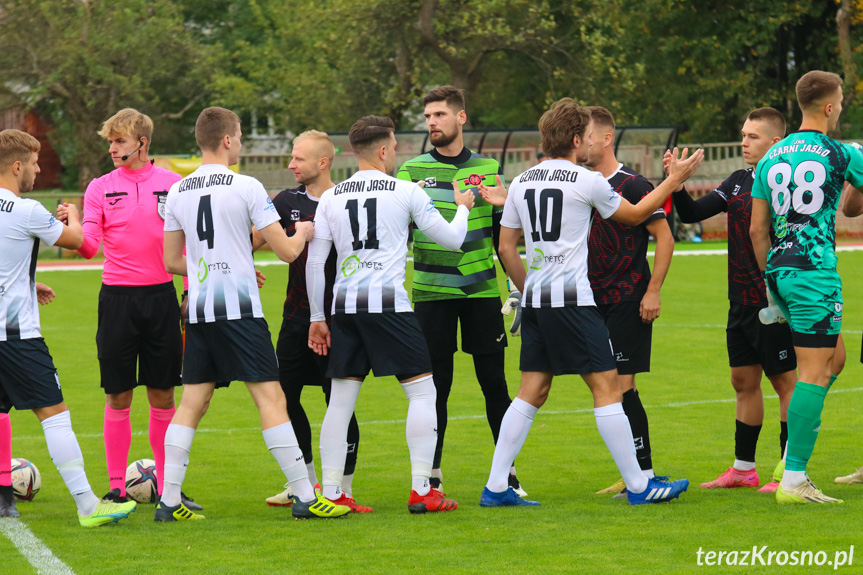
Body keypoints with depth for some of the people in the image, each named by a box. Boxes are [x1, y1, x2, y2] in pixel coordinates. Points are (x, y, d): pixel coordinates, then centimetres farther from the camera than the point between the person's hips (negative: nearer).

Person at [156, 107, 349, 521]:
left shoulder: (177, 193, 8)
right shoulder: (246, 188, -8)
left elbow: (172, 261, 16)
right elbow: (287, 251, -6)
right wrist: (302, 234, 16)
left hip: (199, 310, 6)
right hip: (240, 309, -5)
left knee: (192, 402, 8)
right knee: (270, 397, -4)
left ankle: (169, 501, 5)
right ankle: (304, 496, -5)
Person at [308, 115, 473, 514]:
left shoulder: (330, 198, 9)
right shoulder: (406, 192, 0)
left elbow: (314, 261, 8)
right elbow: (452, 240, 7)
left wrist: (317, 318, 15)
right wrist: (463, 208, 28)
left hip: (344, 305, 4)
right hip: (387, 302, -4)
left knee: (341, 399, 9)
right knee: (422, 391, 3)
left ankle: (330, 492, 6)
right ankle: (421, 489, -3)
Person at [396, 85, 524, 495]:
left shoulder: (488, 170, 8)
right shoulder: (412, 171, 5)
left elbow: (504, 235, 12)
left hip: (481, 291, 1)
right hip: (431, 292, -1)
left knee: (494, 382, 2)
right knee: (435, 386, 1)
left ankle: (508, 475, 10)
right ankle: (431, 478, 9)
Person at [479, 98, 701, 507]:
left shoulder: (522, 182, 11)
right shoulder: (586, 181, -6)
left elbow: (506, 247, 15)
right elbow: (634, 215, 9)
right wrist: (674, 179, 19)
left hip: (535, 301, 7)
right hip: (572, 298, -7)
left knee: (531, 393, 10)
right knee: (606, 387, -2)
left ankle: (495, 488, 6)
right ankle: (638, 486, 0)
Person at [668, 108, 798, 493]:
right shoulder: (738, 182, 12)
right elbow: (692, 213, 11)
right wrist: (676, 184, -5)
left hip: (773, 302, -8)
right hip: (741, 302, 8)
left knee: (785, 381, -1)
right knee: (743, 382, 13)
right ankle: (743, 469, 22)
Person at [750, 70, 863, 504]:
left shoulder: (772, 158, 10)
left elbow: (757, 229, 12)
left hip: (779, 271, 7)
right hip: (815, 272, -7)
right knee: (815, 372, -5)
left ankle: (793, 454, 13)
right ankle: (793, 480, -9)